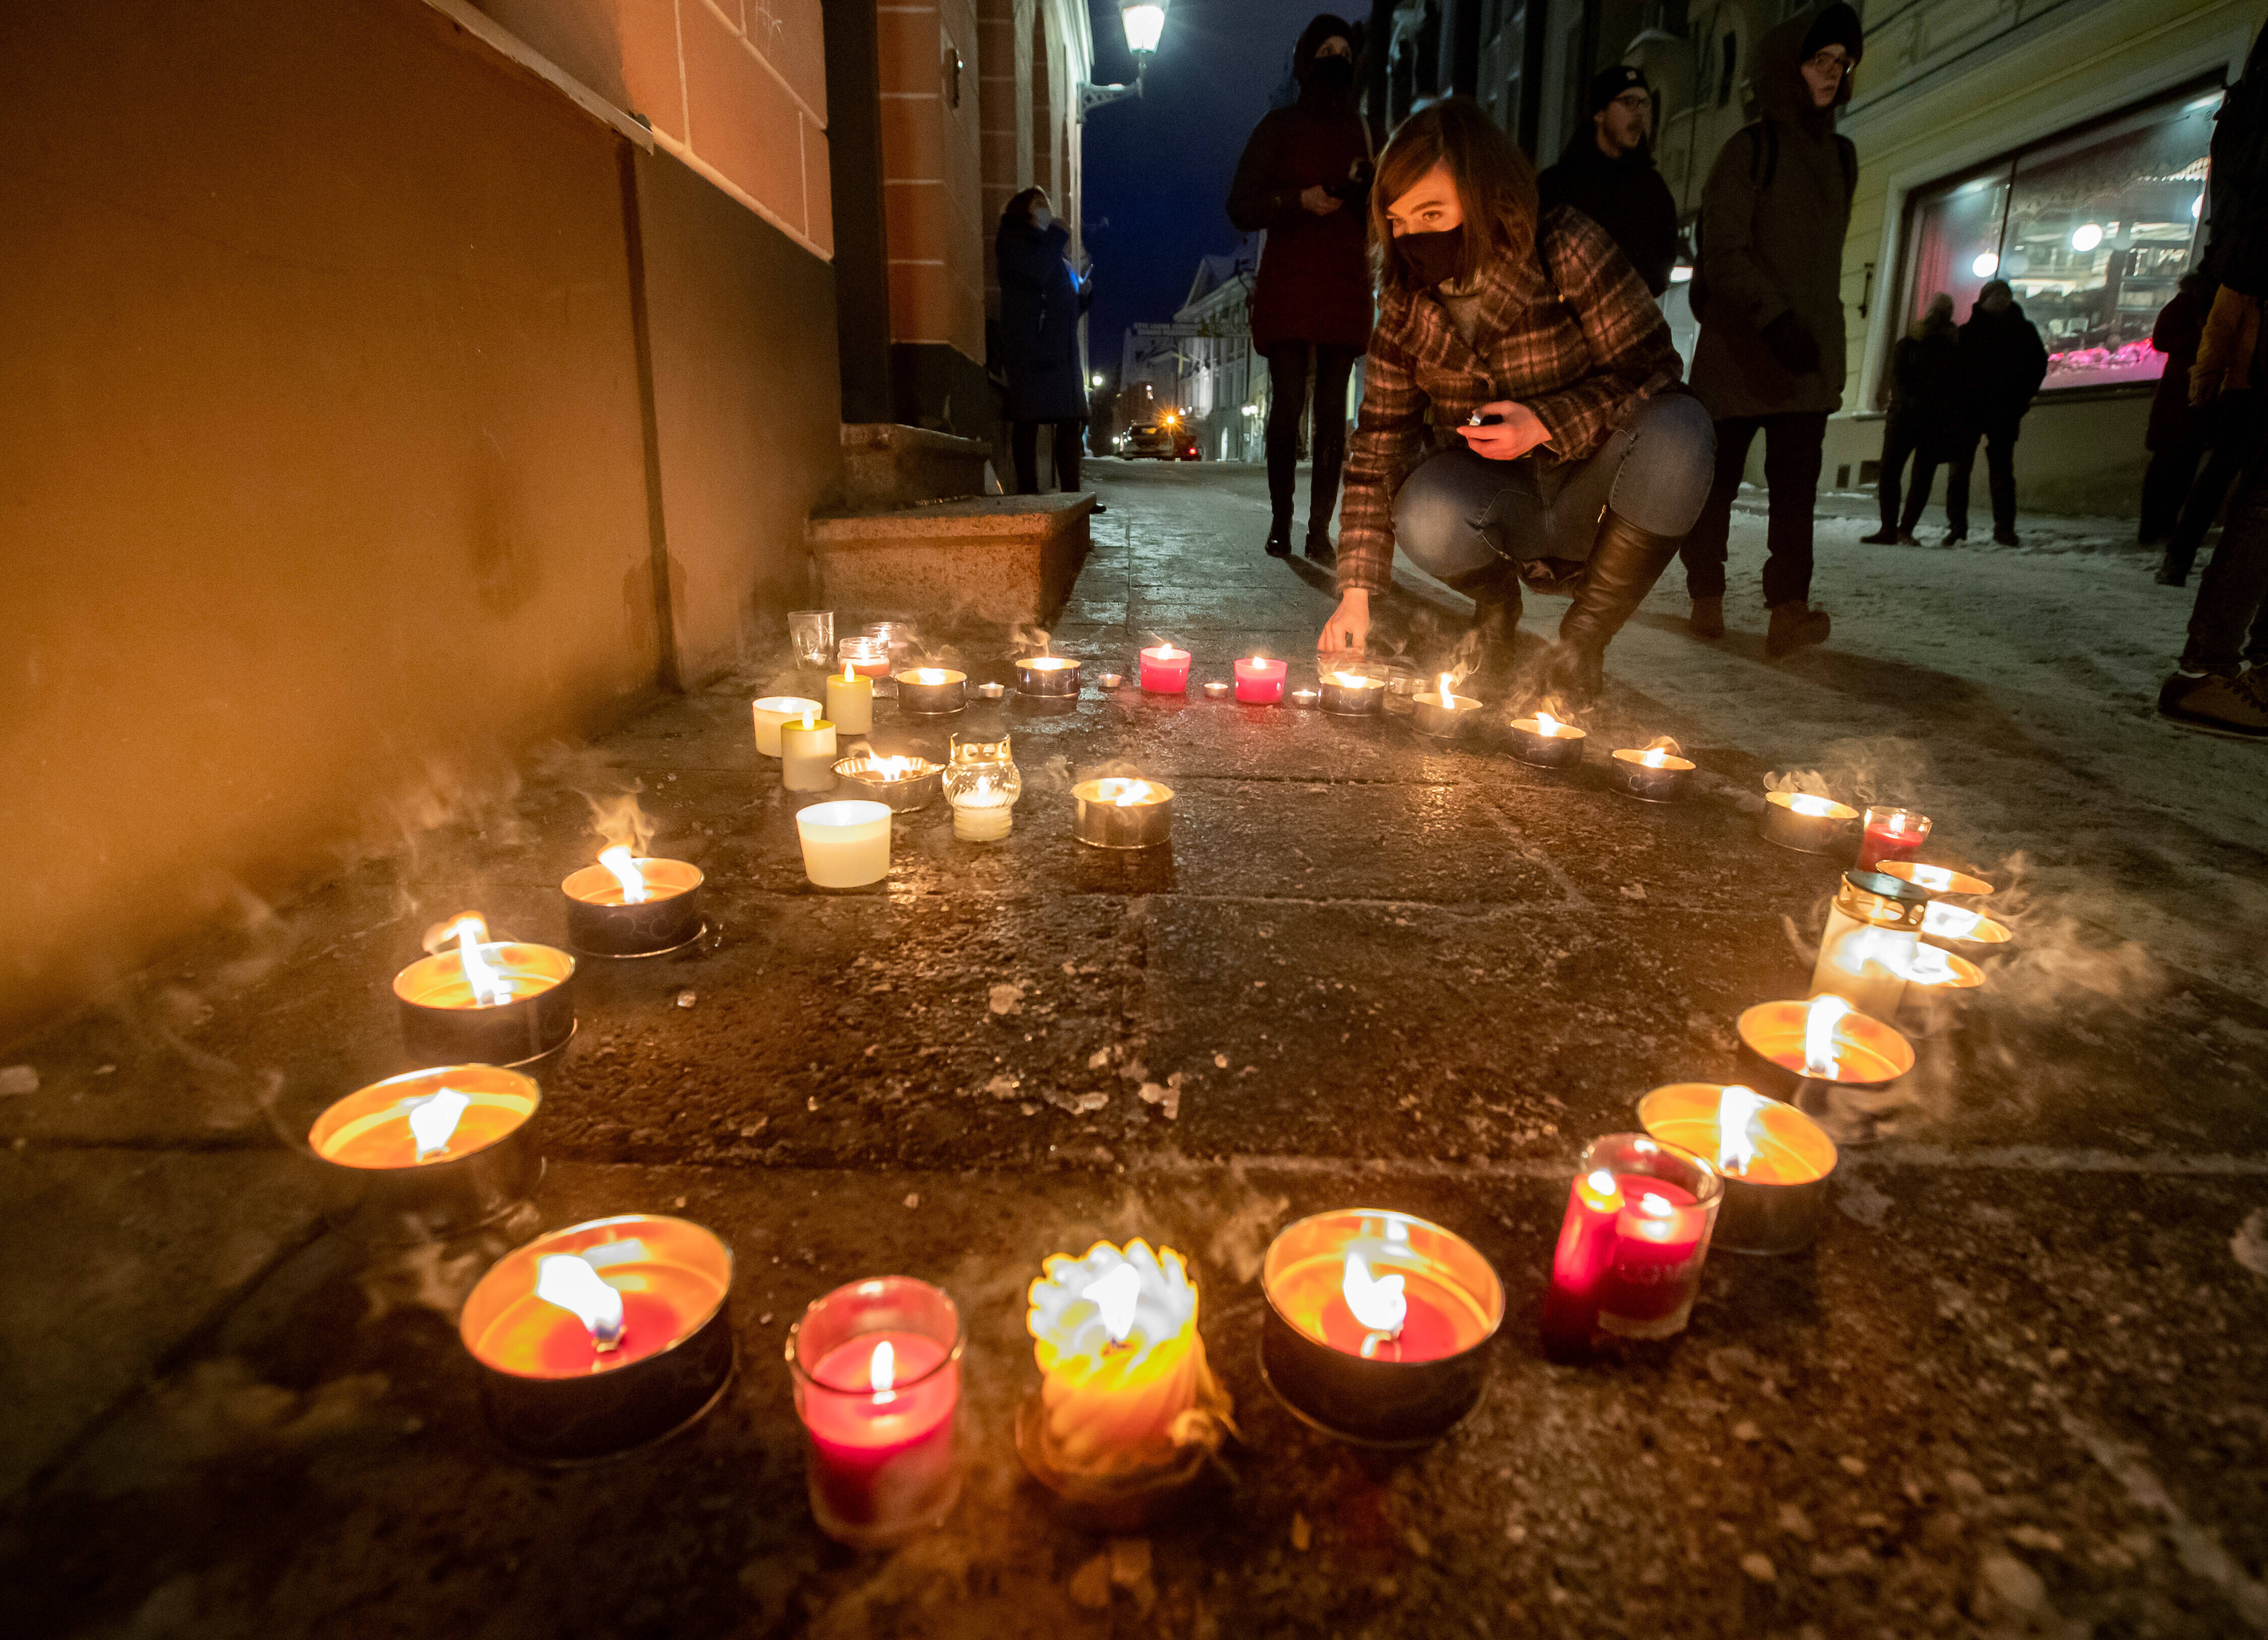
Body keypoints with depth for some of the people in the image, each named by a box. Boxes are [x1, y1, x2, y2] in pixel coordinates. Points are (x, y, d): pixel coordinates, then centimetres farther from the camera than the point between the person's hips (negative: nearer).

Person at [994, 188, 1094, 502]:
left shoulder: (1054, 251, 28)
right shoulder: (1013, 241, 4)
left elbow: (1071, 308, 28)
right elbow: (1036, 273, -17)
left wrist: (1085, 290, 8)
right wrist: (1057, 235, -5)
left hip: (1061, 349, 8)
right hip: (1028, 348, -8)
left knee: (1071, 422, 1)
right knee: (1028, 420, -11)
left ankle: (1071, 495, 2)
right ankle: (1028, 495, -12)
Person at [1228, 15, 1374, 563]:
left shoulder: (1360, 135, 19)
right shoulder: (1278, 128, 9)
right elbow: (1241, 206, 2)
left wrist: (1366, 189, -4)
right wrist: (1299, 200, -13)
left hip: (1345, 287, 3)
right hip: (1286, 287, -3)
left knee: (1333, 410, -3)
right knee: (1288, 404, -11)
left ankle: (1320, 530, -3)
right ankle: (1281, 523, -4)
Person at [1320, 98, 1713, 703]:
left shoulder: (1566, 250, -13)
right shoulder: (1406, 301, -2)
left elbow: (1652, 370, -10)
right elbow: (1378, 443, -4)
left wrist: (1546, 424, -27)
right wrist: (1356, 594, -11)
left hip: (1589, 494, -1)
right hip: (1497, 501, 1)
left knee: (1678, 427, -33)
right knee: (1426, 521, -34)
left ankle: (1584, 638, -15)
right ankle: (1496, 603, 4)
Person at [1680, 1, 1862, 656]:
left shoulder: (1841, 156, 17)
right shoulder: (1749, 150, 0)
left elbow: (1823, 257, 24)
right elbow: (1725, 252, -10)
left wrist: (1818, 331, 19)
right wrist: (1775, 320, -21)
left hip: (1810, 354, 4)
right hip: (1738, 349, -4)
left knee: (1797, 484, -7)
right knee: (1718, 476, 1)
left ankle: (1789, 610, -10)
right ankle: (1707, 597, 7)